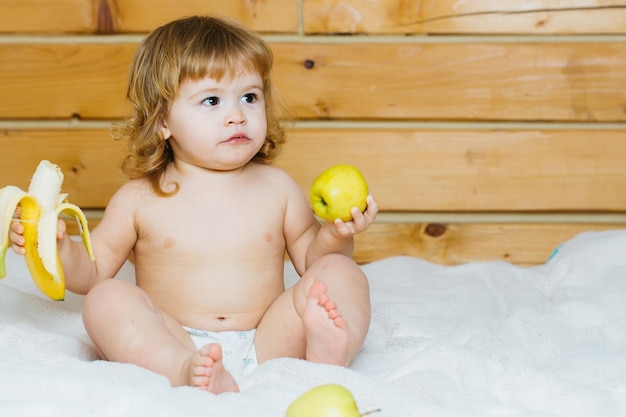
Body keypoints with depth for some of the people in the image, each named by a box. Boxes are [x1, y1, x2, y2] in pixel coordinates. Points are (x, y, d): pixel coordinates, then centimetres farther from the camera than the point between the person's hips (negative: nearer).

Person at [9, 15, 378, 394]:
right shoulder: (141, 198, 5)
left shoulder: (277, 187, 10)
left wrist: (336, 236, -4)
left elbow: (308, 257, 17)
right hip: (170, 346, -1)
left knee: (344, 273, -13)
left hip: (266, 345, 2)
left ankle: (327, 352, -45)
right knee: (107, 300, -24)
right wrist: (59, 247, -11)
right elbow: (94, 271, 11)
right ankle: (185, 371, -48)